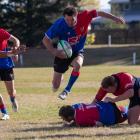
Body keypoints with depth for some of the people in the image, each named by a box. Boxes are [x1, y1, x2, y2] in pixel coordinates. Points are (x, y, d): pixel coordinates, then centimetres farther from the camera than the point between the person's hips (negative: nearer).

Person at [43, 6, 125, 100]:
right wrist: (54, 51, -33)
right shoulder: (59, 24, -27)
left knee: (77, 65, -37)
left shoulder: (84, 17, -23)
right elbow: (46, 39, -19)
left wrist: (115, 18, -1)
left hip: (77, 52, 1)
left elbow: (99, 13, -7)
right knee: (55, 87, 0)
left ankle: (67, 90, -14)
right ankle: (60, 77, 41)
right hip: (62, 54, -1)